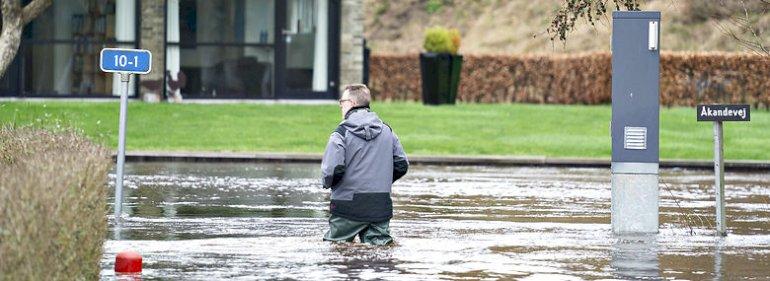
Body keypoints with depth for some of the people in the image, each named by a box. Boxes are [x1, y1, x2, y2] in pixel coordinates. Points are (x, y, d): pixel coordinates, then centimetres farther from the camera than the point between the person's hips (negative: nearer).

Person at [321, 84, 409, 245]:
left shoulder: (342, 133, -9)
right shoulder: (386, 131, 9)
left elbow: (333, 169, -18)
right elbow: (402, 165, 10)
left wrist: (327, 183, 4)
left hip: (349, 207, -4)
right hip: (381, 206, 4)